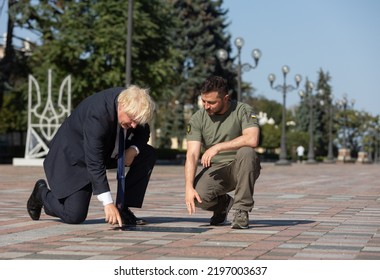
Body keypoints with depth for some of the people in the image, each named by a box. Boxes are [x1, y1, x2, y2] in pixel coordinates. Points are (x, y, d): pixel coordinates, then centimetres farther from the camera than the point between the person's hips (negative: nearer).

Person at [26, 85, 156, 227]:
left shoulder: (132, 105, -17)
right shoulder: (97, 114, -37)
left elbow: (143, 132, 3)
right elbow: (94, 164, -38)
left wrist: (134, 149, -21)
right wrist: (108, 203, -40)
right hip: (74, 155, -7)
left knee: (148, 155, -9)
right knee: (74, 216, -15)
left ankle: (123, 209, -5)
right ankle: (42, 193, 16)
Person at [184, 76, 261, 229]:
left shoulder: (243, 111, -11)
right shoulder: (198, 119, -4)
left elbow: (252, 140, -29)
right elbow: (192, 155, -11)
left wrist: (217, 147, -29)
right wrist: (189, 187, -25)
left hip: (241, 170, -2)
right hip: (215, 169, 2)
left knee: (246, 152, -35)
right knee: (198, 196, -27)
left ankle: (241, 211, -21)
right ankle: (223, 203, 12)